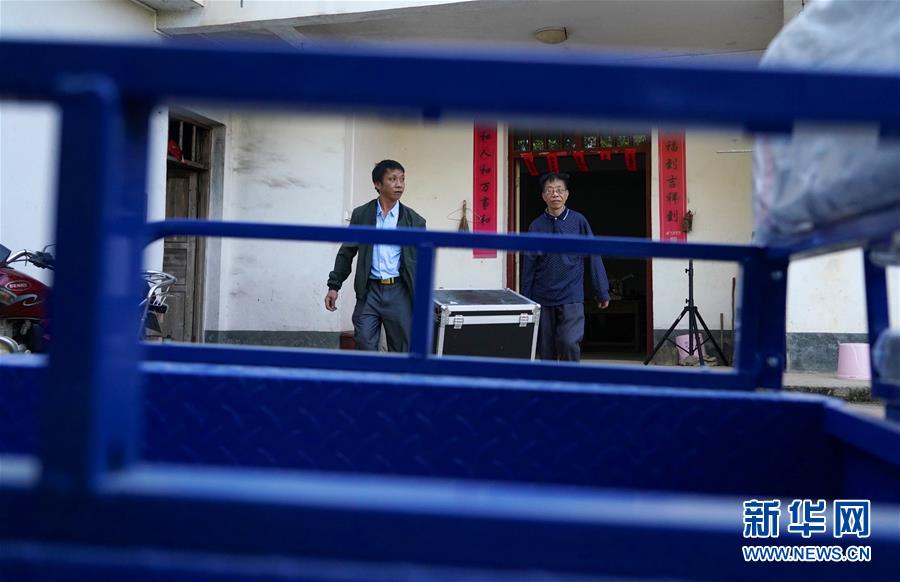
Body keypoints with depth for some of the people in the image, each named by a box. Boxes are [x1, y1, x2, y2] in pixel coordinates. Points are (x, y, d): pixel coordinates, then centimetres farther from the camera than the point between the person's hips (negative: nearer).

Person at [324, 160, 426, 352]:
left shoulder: (414, 220, 1)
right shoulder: (360, 215, 3)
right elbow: (346, 253, 8)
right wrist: (334, 286, 2)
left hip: (399, 292, 0)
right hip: (369, 291, 0)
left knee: (401, 350, 6)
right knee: (365, 348, 2)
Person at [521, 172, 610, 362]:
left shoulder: (578, 221, -1)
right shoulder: (536, 226, 3)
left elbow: (593, 258, 1)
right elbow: (529, 265, 6)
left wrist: (602, 293, 1)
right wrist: (525, 299, 6)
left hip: (571, 298, -2)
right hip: (542, 299, 2)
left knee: (569, 343, -16)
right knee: (546, 350, 8)